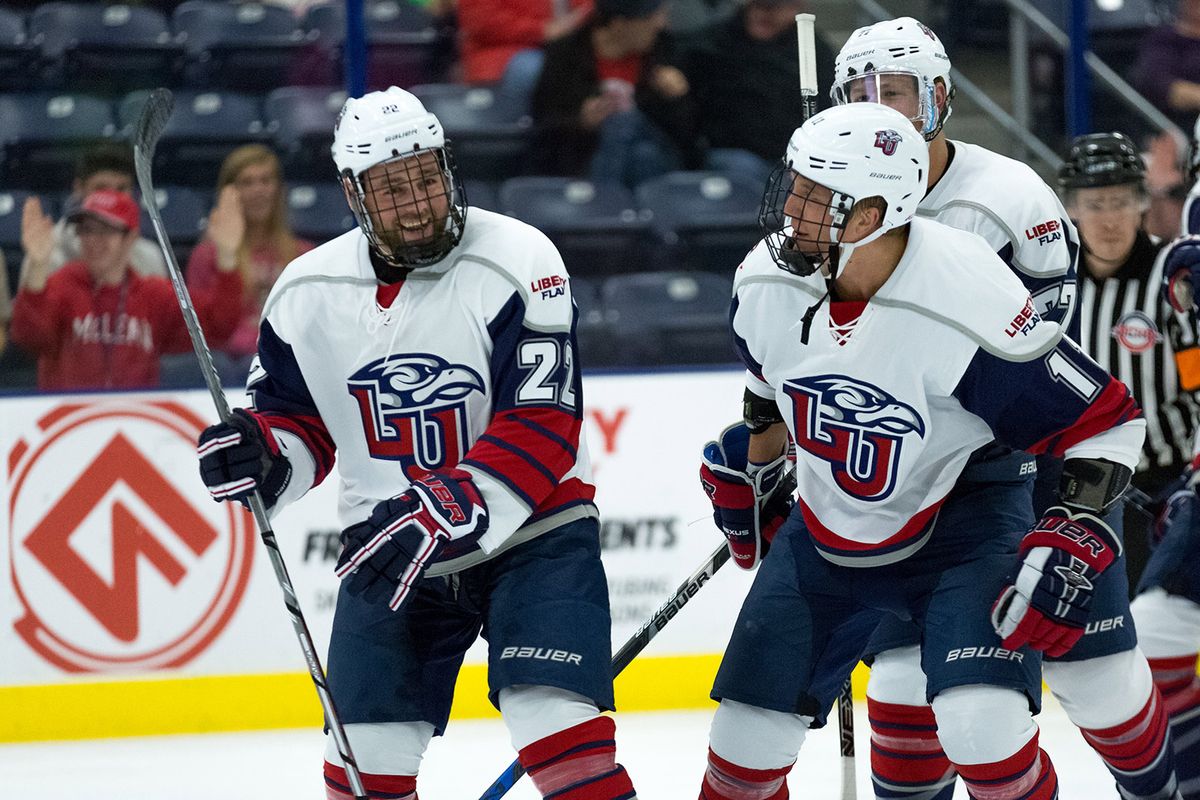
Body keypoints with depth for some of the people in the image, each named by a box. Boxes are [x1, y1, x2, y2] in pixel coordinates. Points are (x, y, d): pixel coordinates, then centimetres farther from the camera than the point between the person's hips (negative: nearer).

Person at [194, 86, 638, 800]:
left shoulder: (515, 264, -17)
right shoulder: (308, 292, -1)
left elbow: (540, 432, -21)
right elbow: (298, 421, 13)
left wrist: (442, 521, -30)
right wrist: (260, 458, -11)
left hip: (529, 531, -4)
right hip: (390, 549, 5)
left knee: (558, 730, -20)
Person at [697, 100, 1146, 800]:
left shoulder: (969, 307, -31)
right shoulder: (766, 282, -14)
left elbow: (1106, 422, -21)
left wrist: (1075, 541, -31)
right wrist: (747, 472, 22)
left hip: (964, 519, -5)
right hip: (827, 527, 5)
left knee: (982, 728, -25)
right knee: (748, 738, 5)